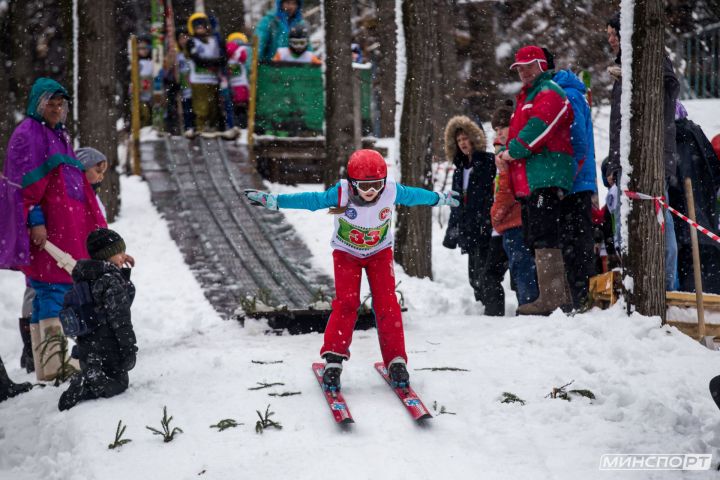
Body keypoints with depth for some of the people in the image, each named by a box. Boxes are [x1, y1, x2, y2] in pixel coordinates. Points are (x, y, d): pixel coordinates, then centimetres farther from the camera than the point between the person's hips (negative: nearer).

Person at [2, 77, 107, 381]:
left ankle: (47, 363, 10)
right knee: (53, 289, -14)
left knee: (49, 294, 9)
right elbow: (27, 184, -14)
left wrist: (92, 225, 26)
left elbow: (76, 182, 28)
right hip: (46, 229, -9)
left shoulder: (59, 135, 23)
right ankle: (53, 364, -17)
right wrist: (36, 221, -22)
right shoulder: (27, 134, -6)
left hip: (68, 227, 9)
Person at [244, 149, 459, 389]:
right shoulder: (340, 194, -30)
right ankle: (333, 360, -11)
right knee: (346, 303, -17)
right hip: (347, 253, -1)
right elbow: (310, 200, -22)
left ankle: (396, 360, -5)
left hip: (380, 252, 1)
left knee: (386, 303, -11)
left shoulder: (392, 191, -24)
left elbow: (414, 195, -4)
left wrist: (440, 198, 12)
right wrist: (272, 200, -25)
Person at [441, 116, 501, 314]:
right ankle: (486, 310, 19)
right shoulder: (460, 170, 20)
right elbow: (456, 206, 25)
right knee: (476, 279, 10)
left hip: (491, 232, -8)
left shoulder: (489, 162, -5)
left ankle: (494, 313, -13)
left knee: (487, 276, -15)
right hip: (471, 235, 8)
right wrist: (451, 234, 20)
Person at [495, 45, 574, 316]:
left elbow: (538, 128, -18)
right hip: (528, 180, 11)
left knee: (544, 238, -15)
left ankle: (551, 299, -18)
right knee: (535, 240, 10)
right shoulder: (525, 97, 28)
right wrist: (505, 153, 9)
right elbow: (516, 131, 30)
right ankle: (559, 297, 13)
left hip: (546, 175, -11)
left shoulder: (549, 93, -4)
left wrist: (513, 151, -11)